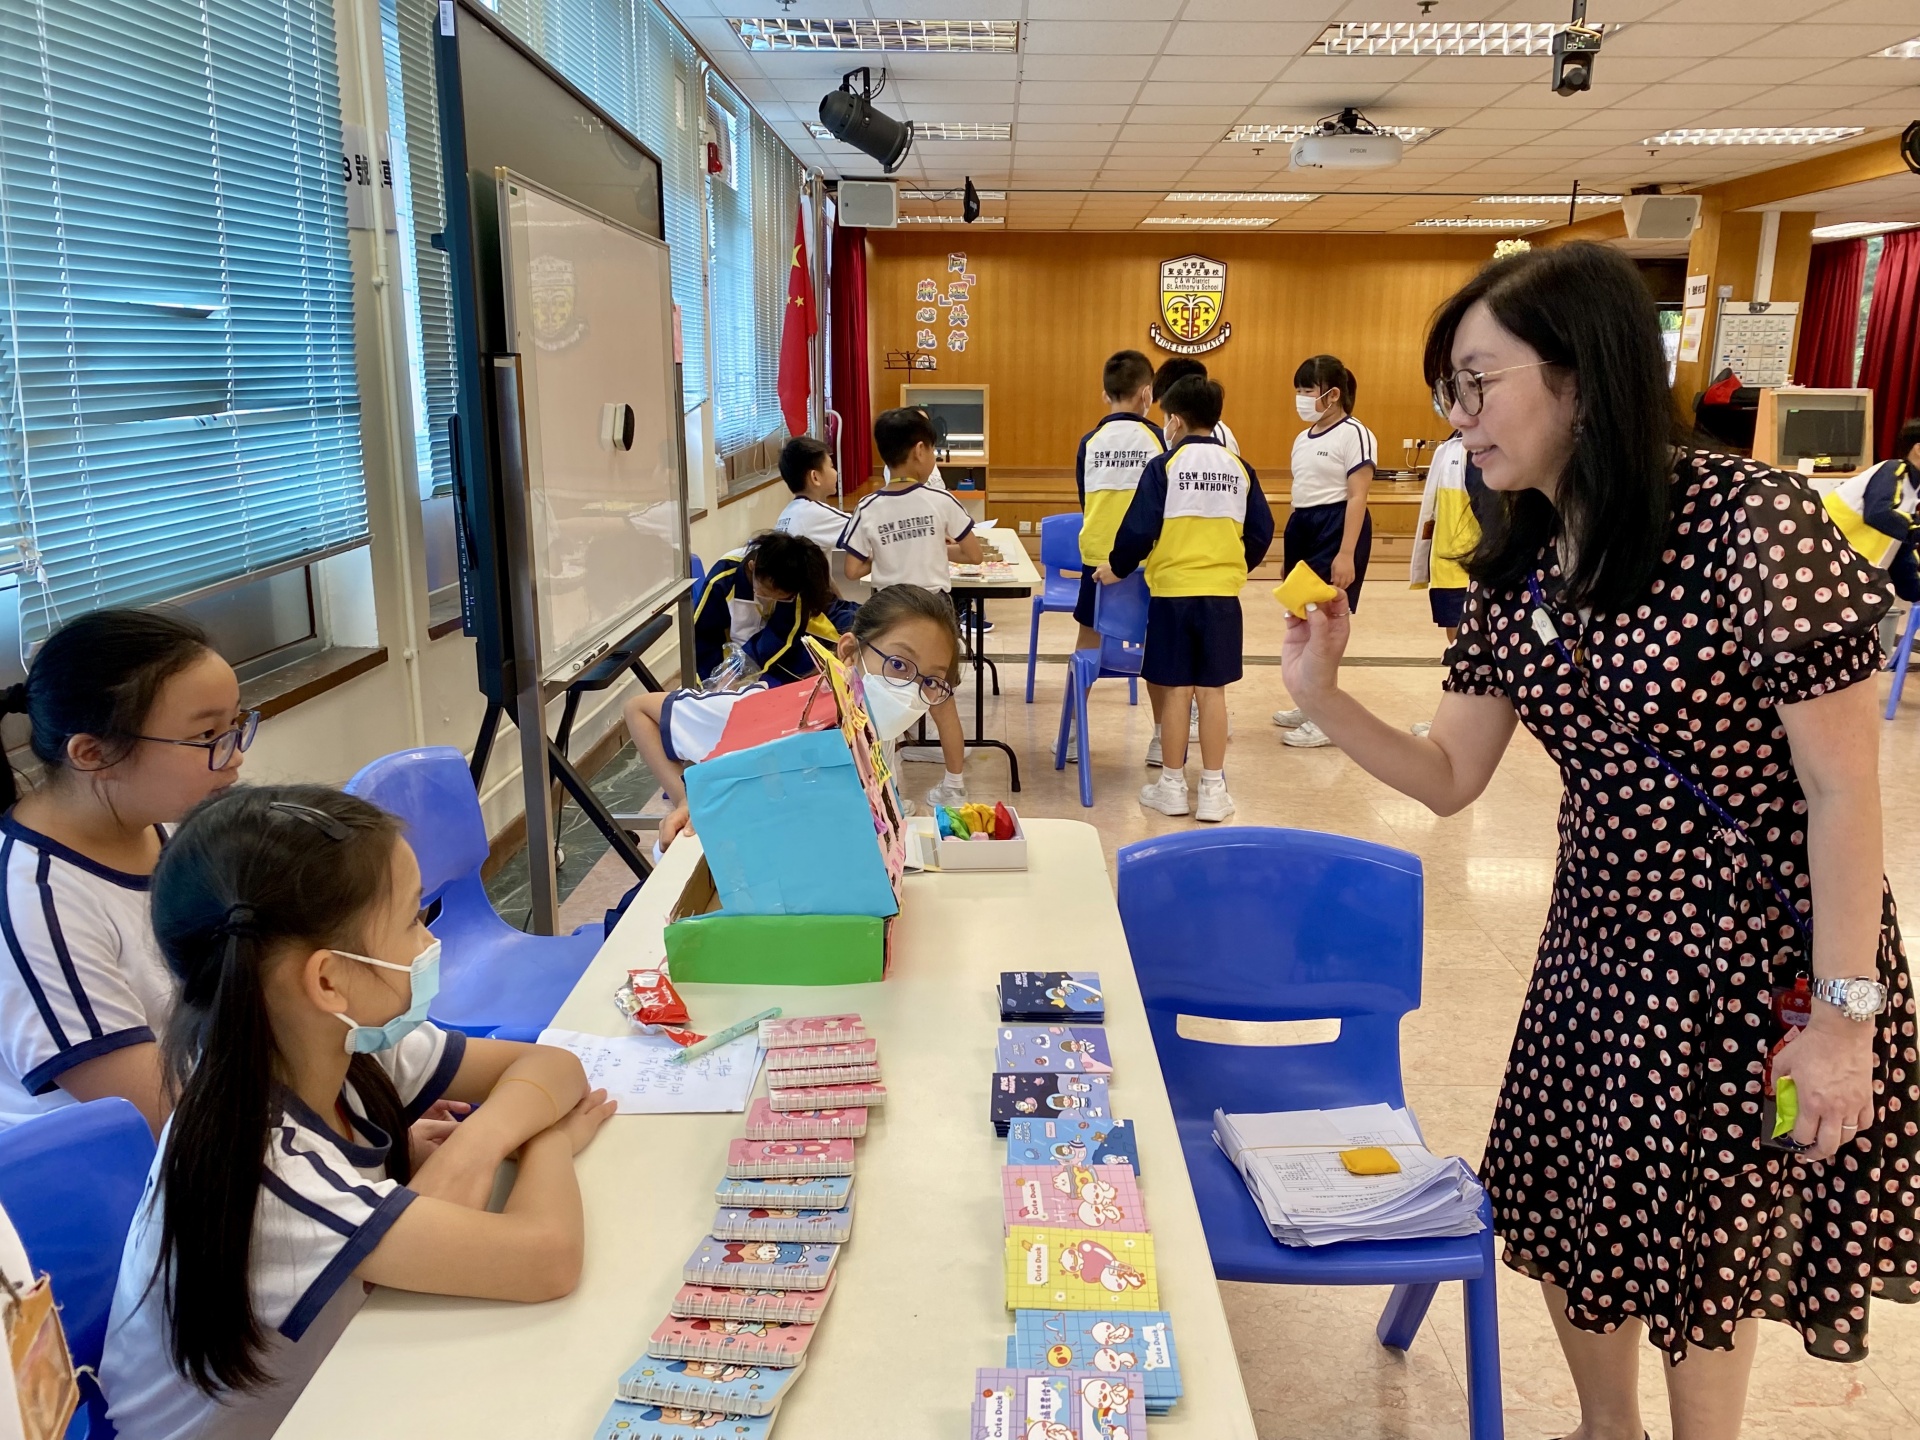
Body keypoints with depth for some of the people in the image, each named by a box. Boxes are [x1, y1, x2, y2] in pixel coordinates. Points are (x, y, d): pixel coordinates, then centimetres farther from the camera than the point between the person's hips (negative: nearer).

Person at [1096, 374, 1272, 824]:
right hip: (1223, 593, 3)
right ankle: (1212, 791, 11)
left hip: (1173, 590, -2)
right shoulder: (1239, 467, 4)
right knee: (1212, 691, 7)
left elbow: (1139, 530, -9)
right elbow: (1261, 533, 6)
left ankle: (1172, 786, 13)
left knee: (1176, 689, 5)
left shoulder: (1164, 466, -6)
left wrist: (1117, 569, 7)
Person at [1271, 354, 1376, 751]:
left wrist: (1346, 555, -22)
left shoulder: (1353, 435, -11)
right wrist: (1288, 546, 17)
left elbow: (1357, 498, -16)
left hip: (1334, 529, -9)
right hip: (1302, 528, 9)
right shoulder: (1303, 439, 15)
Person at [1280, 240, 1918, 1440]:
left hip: (1766, 956, -6)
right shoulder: (1515, 572, -2)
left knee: (1707, 1245, 11)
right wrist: (1322, 697, -14)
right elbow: (1450, 779, 1)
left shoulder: (1753, 521, -22)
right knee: (1565, 1216, 18)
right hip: (1605, 940, 7)